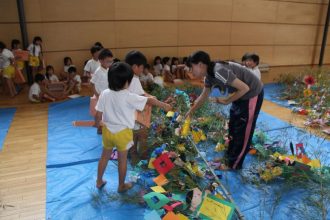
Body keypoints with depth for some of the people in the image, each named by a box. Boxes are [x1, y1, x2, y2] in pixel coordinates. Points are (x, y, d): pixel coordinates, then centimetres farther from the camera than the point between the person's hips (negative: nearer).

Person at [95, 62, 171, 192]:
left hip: (107, 130, 4)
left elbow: (98, 114, -4)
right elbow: (150, 101, -13)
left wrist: (97, 123, 17)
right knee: (122, 159, 13)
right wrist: (164, 106, 1)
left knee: (104, 156, 21)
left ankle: (99, 181, 38)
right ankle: (121, 186, 30)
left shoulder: (104, 94, -9)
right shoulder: (129, 97, -21)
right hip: (122, 132, -4)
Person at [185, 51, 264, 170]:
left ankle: (233, 164, 14)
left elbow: (245, 88, -28)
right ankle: (229, 156, 34)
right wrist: (191, 111, 17)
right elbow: (204, 95, 14)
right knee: (233, 127, 18)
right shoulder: (209, 75, -2)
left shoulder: (219, 72, -31)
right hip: (242, 94, 9)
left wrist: (227, 101, -17)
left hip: (253, 93, -9)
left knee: (243, 131, 1)